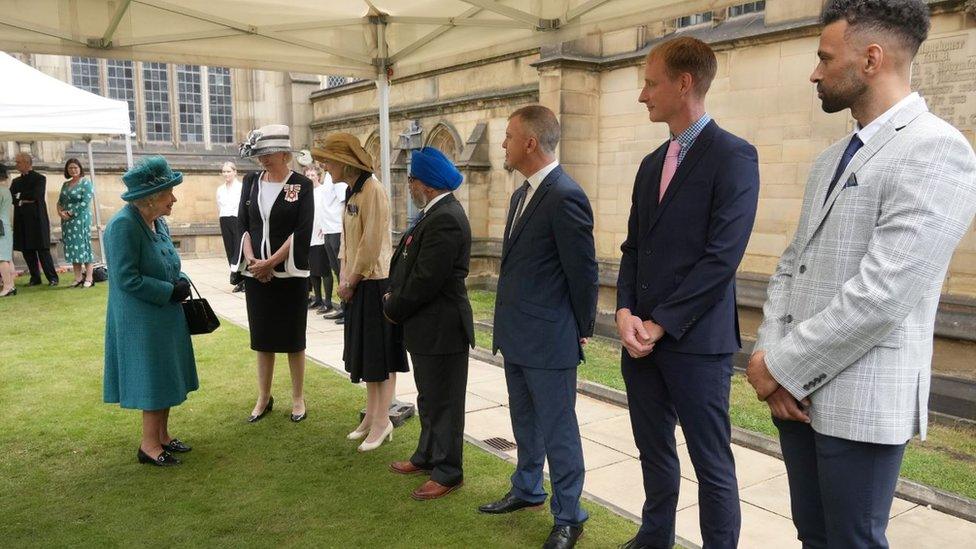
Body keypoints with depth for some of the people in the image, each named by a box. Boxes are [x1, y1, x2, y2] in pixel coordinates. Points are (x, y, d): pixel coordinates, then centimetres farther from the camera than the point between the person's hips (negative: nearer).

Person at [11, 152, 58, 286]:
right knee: (27, 250, 6)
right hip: (22, 221, 6)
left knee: (43, 250, -5)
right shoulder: (16, 181, 17)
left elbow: (35, 195, -15)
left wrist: (19, 196, -6)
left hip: (37, 220, -6)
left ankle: (52, 278, 0)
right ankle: (35, 278, 14)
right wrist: (21, 201, -10)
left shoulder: (40, 179, 0)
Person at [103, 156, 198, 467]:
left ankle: (162, 436, 29)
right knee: (153, 381, 0)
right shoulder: (123, 225, -20)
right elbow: (126, 278, -22)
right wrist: (170, 291, -18)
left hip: (166, 316, 9)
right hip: (140, 321, -9)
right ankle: (149, 445, 14)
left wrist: (181, 280, -2)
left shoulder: (158, 222, 6)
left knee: (166, 378, 15)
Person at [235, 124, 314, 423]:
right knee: (263, 338, 12)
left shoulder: (301, 184, -6)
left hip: (290, 273, -4)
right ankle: (264, 398, 25)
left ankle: (298, 398, 19)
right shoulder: (251, 182, 7)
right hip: (256, 273, 4)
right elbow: (243, 224, 4)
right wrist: (251, 259, -11)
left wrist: (271, 262, -16)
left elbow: (302, 232, -12)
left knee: (293, 338, 6)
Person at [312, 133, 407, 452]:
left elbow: (372, 244, -20)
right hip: (356, 284, 9)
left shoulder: (372, 190, -17)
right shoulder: (350, 192, 11)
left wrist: (352, 282, -12)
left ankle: (382, 422, 12)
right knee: (365, 351, 15)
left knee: (381, 353, 1)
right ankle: (371, 415, 28)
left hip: (376, 283, -9)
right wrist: (343, 276, 5)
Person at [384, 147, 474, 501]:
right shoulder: (436, 214, 10)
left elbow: (427, 279, -24)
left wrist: (394, 309, -11)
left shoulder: (445, 220, -23)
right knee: (429, 399, 22)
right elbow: (411, 263, 15)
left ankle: (448, 473, 17)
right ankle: (427, 457, 38)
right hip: (427, 327, 10)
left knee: (443, 402, 3)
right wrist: (394, 296, 3)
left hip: (441, 329, -10)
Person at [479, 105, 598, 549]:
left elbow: (583, 271, -15)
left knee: (557, 429, 5)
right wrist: (508, 322, 16)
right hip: (516, 335, 9)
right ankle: (527, 490, 42)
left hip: (549, 340, -9)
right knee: (525, 422, 23)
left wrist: (582, 330, -5)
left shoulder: (566, 197, -20)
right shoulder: (521, 194, 10)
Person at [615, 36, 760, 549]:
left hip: (695, 340, -7)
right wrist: (626, 312, -3)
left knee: (711, 464, 6)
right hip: (642, 336, 7)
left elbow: (722, 256, -16)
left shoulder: (733, 156, -9)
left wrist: (659, 324, -15)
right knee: (654, 451, 19)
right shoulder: (651, 163, 14)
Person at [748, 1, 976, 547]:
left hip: (861, 401, -7)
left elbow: (879, 296, -24)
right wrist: (770, 356, -4)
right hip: (797, 389, 8)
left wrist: (780, 367, -15)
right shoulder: (832, 158, 13)